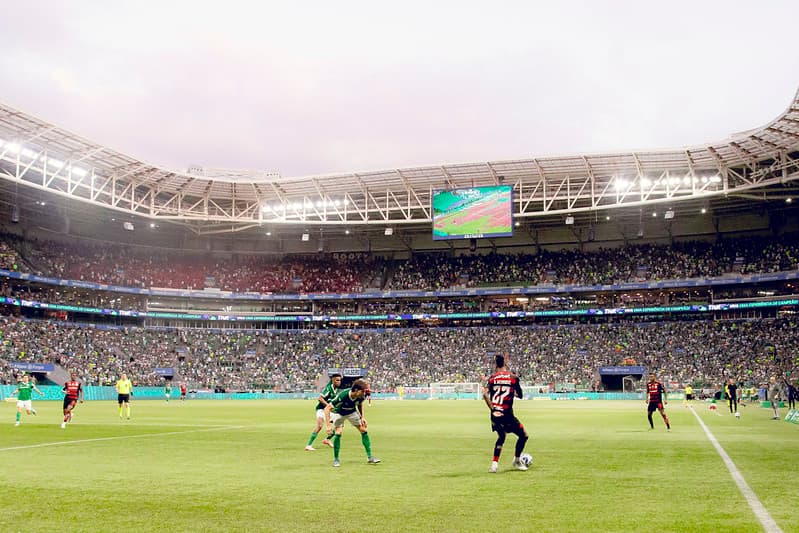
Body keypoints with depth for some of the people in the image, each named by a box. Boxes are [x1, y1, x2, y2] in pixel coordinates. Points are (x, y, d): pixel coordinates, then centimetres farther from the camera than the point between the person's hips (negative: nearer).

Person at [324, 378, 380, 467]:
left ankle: (369, 457, 7)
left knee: (364, 430, -2)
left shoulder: (361, 396, -26)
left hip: (352, 412, 4)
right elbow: (327, 408, -37)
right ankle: (335, 459, -5)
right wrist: (328, 425, -42)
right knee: (338, 432, -21)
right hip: (338, 412, -4)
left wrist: (362, 417, -7)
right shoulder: (342, 396, -42)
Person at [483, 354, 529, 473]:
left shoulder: (492, 377, 4)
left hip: (495, 414, 5)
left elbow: (485, 394, -9)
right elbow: (520, 395, 7)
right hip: (506, 414, -4)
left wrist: (492, 409, -6)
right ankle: (516, 461, 23)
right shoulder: (513, 377, -1)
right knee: (524, 435, 14)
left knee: (501, 437, 23)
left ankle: (494, 463, 11)